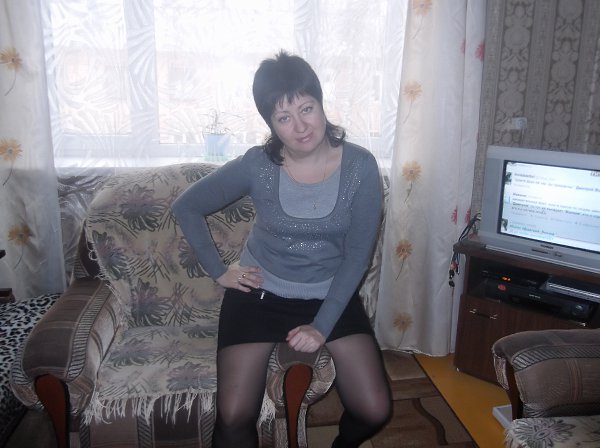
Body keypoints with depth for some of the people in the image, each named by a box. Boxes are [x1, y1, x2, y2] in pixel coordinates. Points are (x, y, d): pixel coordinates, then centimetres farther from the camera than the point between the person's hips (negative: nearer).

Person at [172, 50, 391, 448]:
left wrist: (323, 325, -15)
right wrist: (219, 270, -3)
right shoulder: (257, 165, -14)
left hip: (332, 295, 1)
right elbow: (186, 207, -1)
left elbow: (357, 255, -10)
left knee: (375, 411, -6)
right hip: (260, 293, 0)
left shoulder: (360, 166, -14)